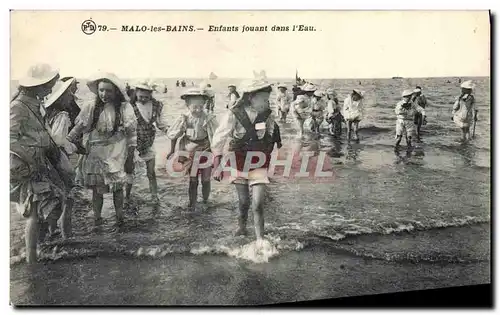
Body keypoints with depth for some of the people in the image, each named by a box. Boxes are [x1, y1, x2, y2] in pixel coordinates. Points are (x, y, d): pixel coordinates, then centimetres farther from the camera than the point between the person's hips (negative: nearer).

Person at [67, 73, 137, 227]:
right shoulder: (91, 107, -2)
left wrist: (131, 148, 0)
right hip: (95, 154, 1)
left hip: (116, 154, -1)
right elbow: (78, 127, 2)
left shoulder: (124, 107, -5)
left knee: (117, 187, 4)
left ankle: (119, 216, 19)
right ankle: (97, 218, 18)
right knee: (97, 188, 6)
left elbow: (131, 131, 0)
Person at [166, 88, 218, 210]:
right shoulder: (184, 119, -13)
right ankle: (192, 204, 19)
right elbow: (174, 135, 2)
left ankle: (205, 201, 31)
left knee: (206, 179, 8)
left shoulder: (209, 119, -19)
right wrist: (172, 151, 9)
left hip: (206, 153, -1)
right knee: (193, 180, 7)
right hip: (190, 153, 1)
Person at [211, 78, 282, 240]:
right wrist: (217, 166, -17)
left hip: (259, 165, 1)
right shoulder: (233, 115, -16)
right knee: (244, 201, 15)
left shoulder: (267, 115, -8)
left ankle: (260, 239, 3)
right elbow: (219, 140, -15)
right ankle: (241, 226, 43)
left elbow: (272, 138, 6)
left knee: (258, 204, -8)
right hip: (239, 164, 0)